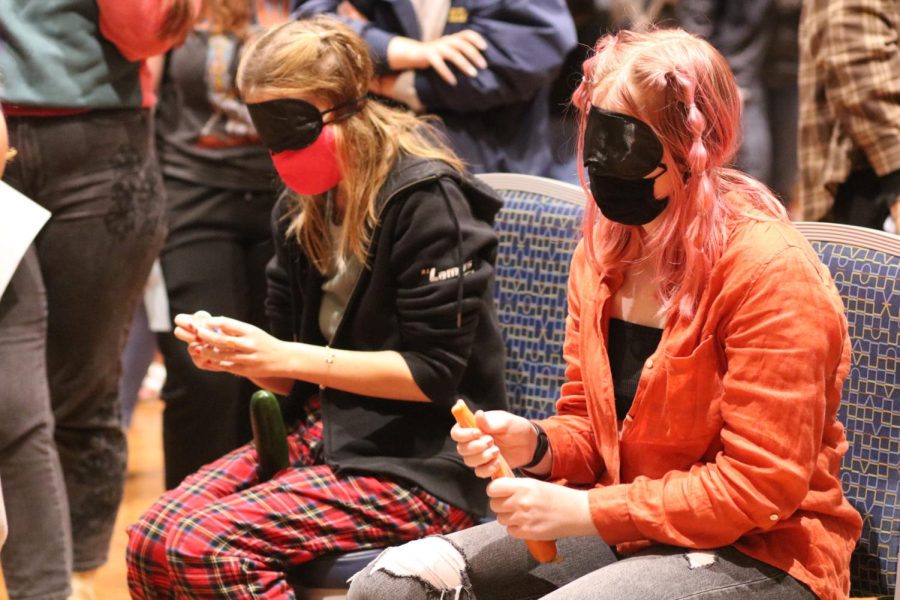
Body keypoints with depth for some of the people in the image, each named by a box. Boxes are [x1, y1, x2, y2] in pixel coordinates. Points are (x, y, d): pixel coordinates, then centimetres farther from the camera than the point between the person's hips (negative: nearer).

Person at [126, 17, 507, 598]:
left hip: (418, 463, -7)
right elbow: (294, 376, 14)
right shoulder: (303, 209, 9)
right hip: (323, 434, 8)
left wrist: (286, 357, -19)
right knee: (151, 539, -13)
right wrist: (229, 350, -9)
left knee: (205, 548, -24)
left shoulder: (423, 196, -14)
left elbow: (433, 372, -16)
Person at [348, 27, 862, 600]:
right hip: (620, 527, 7)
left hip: (754, 552, -7)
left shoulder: (769, 270, -18)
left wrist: (585, 510, -20)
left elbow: (762, 484, -19)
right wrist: (534, 445, -9)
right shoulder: (603, 250, 5)